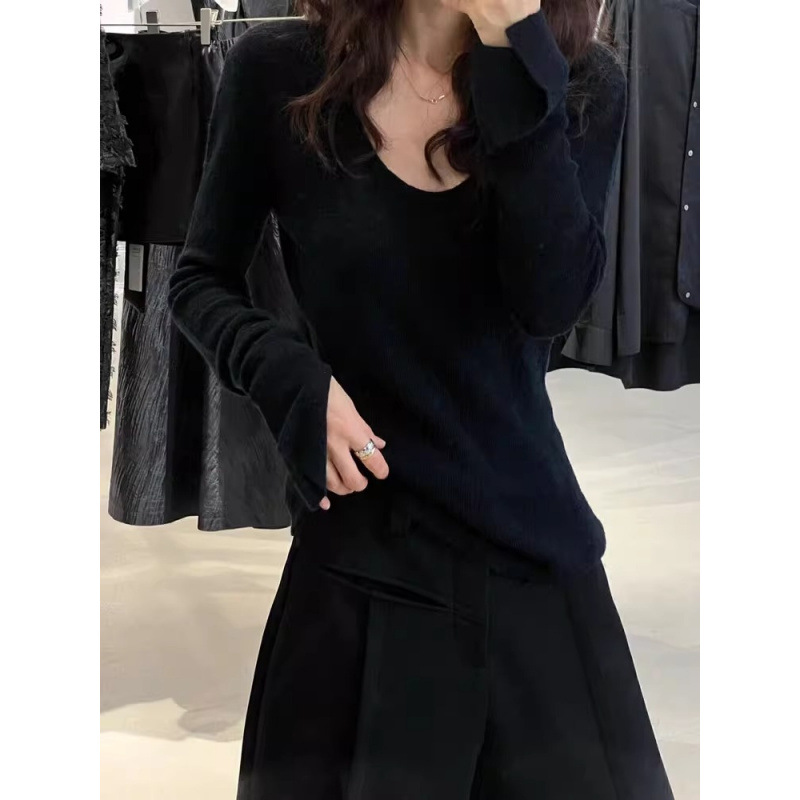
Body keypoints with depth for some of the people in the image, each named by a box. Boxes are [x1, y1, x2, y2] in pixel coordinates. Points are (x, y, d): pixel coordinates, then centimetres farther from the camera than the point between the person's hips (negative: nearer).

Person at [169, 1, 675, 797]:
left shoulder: (582, 84, -1)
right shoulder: (279, 70, -5)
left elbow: (552, 300, -16)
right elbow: (200, 279, 4)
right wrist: (289, 379, -14)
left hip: (529, 534, 2)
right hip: (359, 537, -2)